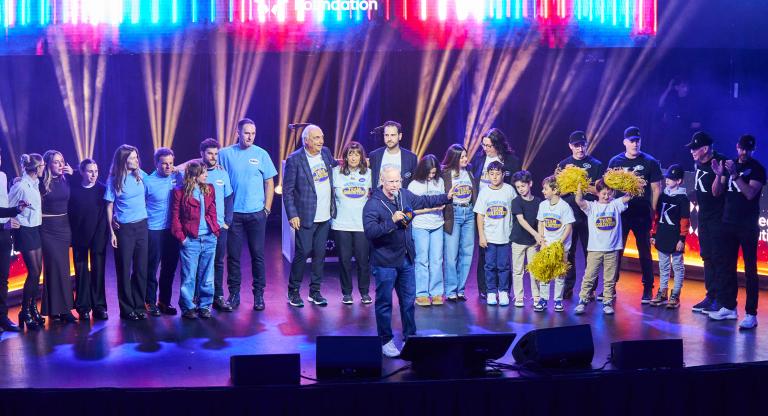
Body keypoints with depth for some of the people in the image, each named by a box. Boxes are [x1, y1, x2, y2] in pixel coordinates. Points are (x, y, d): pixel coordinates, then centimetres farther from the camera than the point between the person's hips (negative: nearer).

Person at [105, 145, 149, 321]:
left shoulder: (141, 175, 3)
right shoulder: (114, 180, -4)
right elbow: (109, 207, -1)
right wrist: (112, 232, -5)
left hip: (141, 225, 3)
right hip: (123, 228, -3)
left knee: (141, 267, 4)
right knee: (124, 269, 3)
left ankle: (139, 306, 14)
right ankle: (127, 309, 12)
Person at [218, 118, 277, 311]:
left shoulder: (261, 154, 1)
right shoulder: (225, 154, 0)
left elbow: (269, 183, 5)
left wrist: (267, 208, 0)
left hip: (256, 213, 0)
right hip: (232, 213, 0)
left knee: (258, 255, 4)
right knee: (233, 255, 5)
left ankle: (259, 294, 13)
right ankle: (234, 293, 16)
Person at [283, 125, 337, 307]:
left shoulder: (326, 152, 7)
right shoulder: (294, 159, -9)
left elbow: (334, 165, 30)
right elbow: (287, 190, -9)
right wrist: (292, 215, -14)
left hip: (325, 216, 6)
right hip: (305, 217, -5)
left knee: (320, 253, 10)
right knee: (302, 253, -3)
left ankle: (315, 291, 20)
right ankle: (293, 291, 12)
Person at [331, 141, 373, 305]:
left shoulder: (368, 173, 5)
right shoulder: (336, 172, 2)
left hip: (362, 223, 0)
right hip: (341, 223, 0)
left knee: (363, 259, 0)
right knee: (345, 259, 3)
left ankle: (364, 292, 14)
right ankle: (346, 293, 15)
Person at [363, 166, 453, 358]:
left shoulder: (405, 195, 2)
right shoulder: (373, 204, -18)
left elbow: (424, 200, 22)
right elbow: (369, 231, -28)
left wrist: (446, 197, 25)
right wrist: (392, 220, -35)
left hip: (406, 259, 6)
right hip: (385, 262, -6)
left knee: (409, 300, 16)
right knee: (384, 302, 3)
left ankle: (410, 336, 30)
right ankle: (386, 341, 16)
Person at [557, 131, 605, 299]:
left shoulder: (596, 165, 4)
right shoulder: (563, 164, 9)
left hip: (589, 215, -1)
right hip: (568, 215, 2)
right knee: (568, 252, 4)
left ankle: (590, 289, 7)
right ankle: (568, 287, 13)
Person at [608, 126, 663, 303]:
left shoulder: (650, 162, 0)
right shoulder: (615, 161, 5)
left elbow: (656, 189, 2)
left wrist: (652, 212, -2)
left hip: (642, 214, -1)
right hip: (620, 213, 1)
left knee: (644, 252, 6)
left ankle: (648, 289, 14)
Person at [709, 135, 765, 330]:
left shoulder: (757, 169, -5)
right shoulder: (730, 165, 10)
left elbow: (750, 193, -18)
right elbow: (716, 193, 6)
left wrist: (735, 174, -26)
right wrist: (719, 175, -12)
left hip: (748, 226, -5)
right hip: (728, 223, 5)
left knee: (750, 270, -5)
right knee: (728, 267, 8)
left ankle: (751, 314, -5)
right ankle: (729, 307, 16)